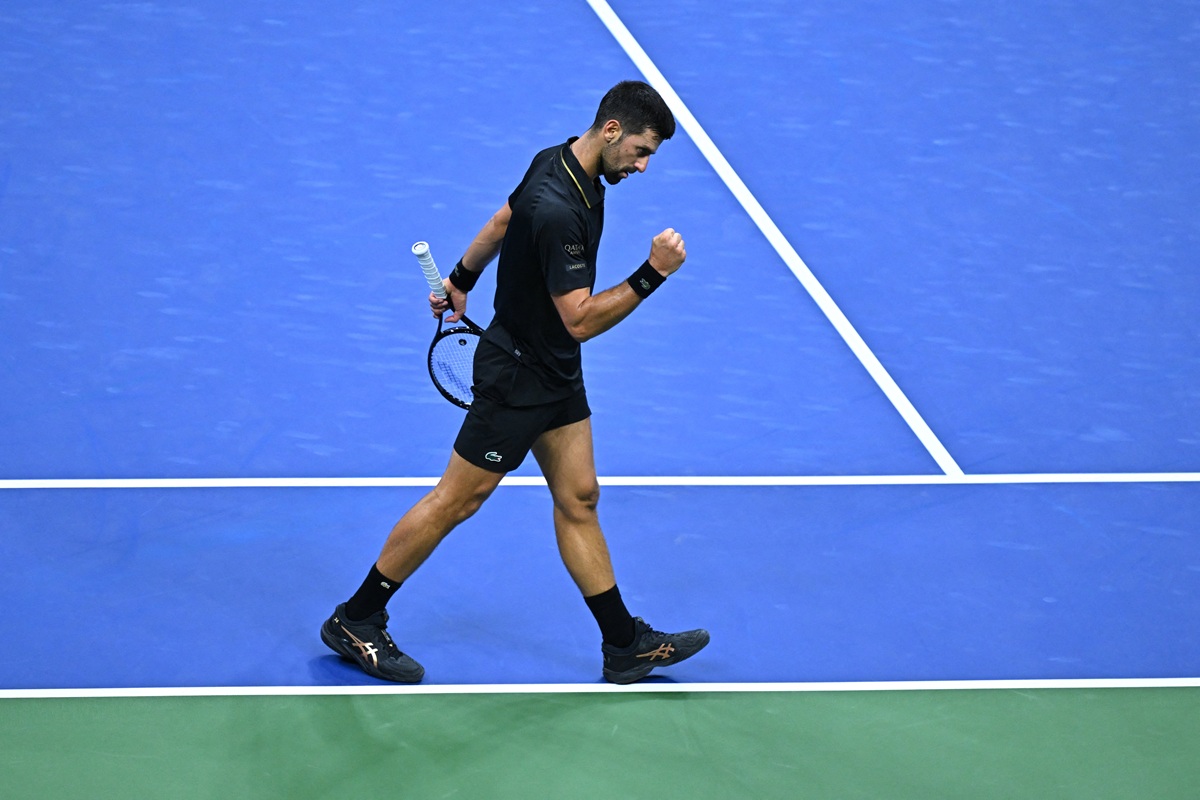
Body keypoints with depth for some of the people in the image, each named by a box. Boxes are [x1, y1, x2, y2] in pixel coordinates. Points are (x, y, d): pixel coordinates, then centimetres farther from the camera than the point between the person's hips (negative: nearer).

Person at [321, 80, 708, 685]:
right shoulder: (558, 210, -32)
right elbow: (581, 319, -29)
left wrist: (460, 280, 29)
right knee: (456, 501, 2)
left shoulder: (560, 162, -1)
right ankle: (355, 622, 15)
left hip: (557, 373, 9)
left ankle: (625, 645, 18)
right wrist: (652, 274, -31)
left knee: (578, 500, 12)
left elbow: (502, 220, 16)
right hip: (517, 376, -9)